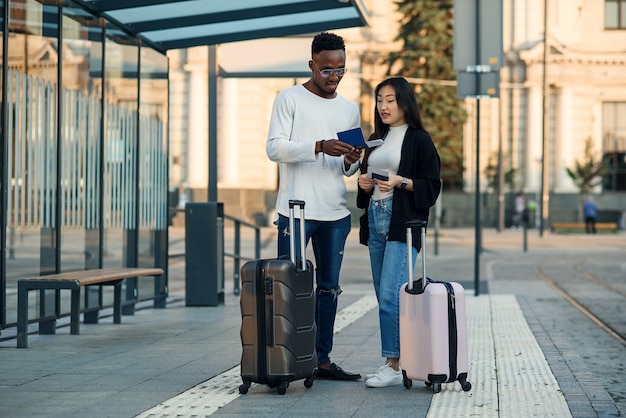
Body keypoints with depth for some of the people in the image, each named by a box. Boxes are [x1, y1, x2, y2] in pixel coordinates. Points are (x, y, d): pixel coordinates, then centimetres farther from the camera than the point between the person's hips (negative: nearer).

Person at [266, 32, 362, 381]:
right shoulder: (290, 99, 1)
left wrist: (352, 162, -5)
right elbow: (275, 148, -10)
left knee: (329, 287, 8)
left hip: (336, 212, 5)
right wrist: (320, 147, -21)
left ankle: (322, 359, 13)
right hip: (296, 209, -5)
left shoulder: (350, 110, 16)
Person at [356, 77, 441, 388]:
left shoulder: (419, 139, -3)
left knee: (390, 294, -15)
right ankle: (391, 364, 12)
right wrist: (364, 184, 6)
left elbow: (431, 186, -6)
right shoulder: (375, 140, 18)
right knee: (384, 297, 7)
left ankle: (395, 366, -12)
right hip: (375, 220, 8)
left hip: (403, 222, -7)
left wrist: (401, 182, -19)